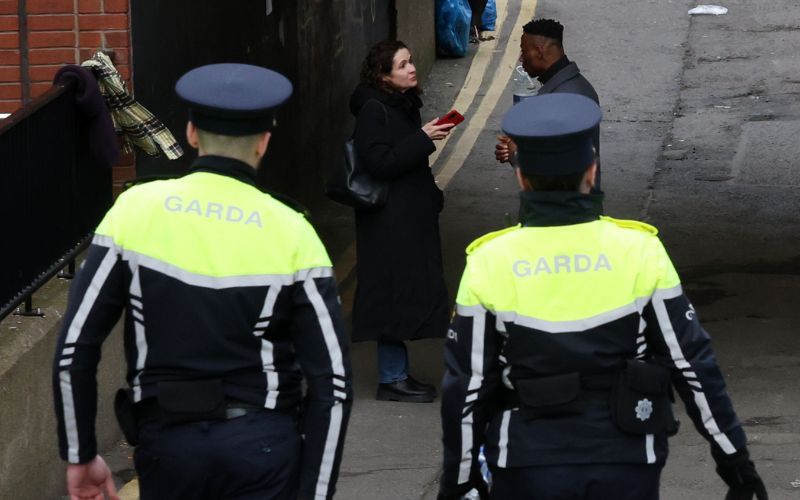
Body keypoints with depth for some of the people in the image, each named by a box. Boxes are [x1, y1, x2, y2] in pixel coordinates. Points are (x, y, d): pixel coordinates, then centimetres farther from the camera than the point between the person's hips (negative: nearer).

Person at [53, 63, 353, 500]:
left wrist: (80, 454, 7)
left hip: (167, 444, 2)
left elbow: (74, 348, -3)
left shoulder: (135, 210, -3)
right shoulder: (291, 234, -6)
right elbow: (333, 381, -8)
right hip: (264, 446, -2)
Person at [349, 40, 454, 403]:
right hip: (389, 219, -9)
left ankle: (398, 374, 19)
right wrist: (424, 138, -22)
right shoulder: (373, 110, -15)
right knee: (396, 293, -6)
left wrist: (431, 197, 14)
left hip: (413, 216, 9)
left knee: (406, 295, 12)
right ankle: (391, 379, 0)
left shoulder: (404, 105, 12)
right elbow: (379, 162, -22)